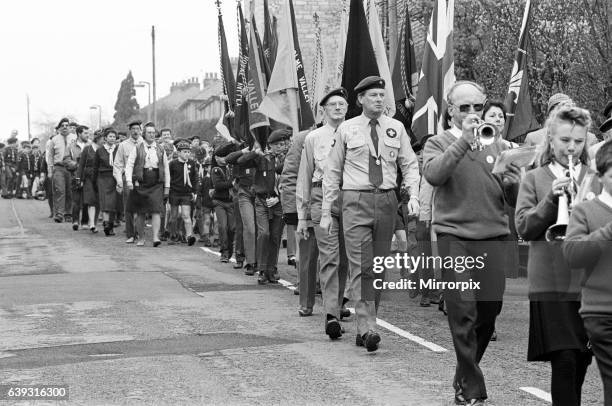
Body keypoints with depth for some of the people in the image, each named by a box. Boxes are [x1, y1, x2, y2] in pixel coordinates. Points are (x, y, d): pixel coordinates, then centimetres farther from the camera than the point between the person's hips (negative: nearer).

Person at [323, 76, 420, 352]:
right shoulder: (347, 129, 3)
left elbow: (410, 165, 11)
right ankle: (367, 328, -17)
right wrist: (326, 212, 4)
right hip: (356, 200, -3)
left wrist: (413, 196, -7)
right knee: (361, 267, -12)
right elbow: (333, 172, 7)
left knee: (378, 267, 7)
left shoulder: (396, 129, 8)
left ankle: (364, 328, 17)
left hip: (386, 200, 3)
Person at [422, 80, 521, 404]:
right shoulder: (439, 143, 8)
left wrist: (512, 183, -12)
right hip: (454, 237, -3)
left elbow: (514, 200, 10)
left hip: (494, 238, 3)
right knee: (463, 315, -7)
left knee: (488, 313, 8)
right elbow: (433, 174, -15)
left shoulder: (497, 146, 15)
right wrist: (464, 141, -18)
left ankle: (465, 375, 30)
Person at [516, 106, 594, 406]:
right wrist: (551, 198, -14)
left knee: (582, 359, 10)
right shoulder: (534, 179, 7)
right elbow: (524, 228, -1)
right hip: (551, 283, -3)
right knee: (564, 359, -10)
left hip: (590, 282, 3)